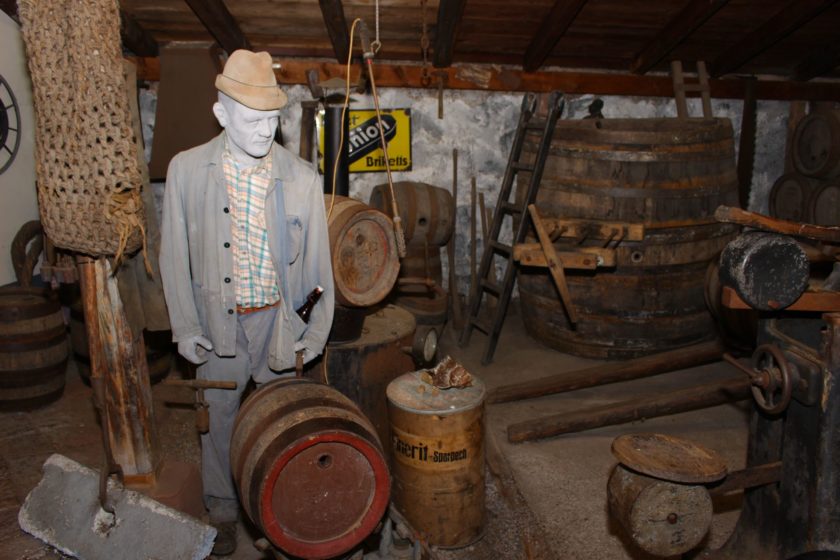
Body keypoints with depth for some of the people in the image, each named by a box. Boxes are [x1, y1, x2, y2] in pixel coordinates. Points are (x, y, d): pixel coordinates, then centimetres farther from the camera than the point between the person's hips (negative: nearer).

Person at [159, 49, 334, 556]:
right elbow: (175, 255, 0)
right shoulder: (187, 170, -6)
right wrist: (185, 327, -2)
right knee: (218, 418, 14)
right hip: (218, 321, 1)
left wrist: (317, 330, -4)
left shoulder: (302, 178, -8)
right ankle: (223, 510, 37)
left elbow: (317, 260, -3)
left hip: (279, 319, 0)